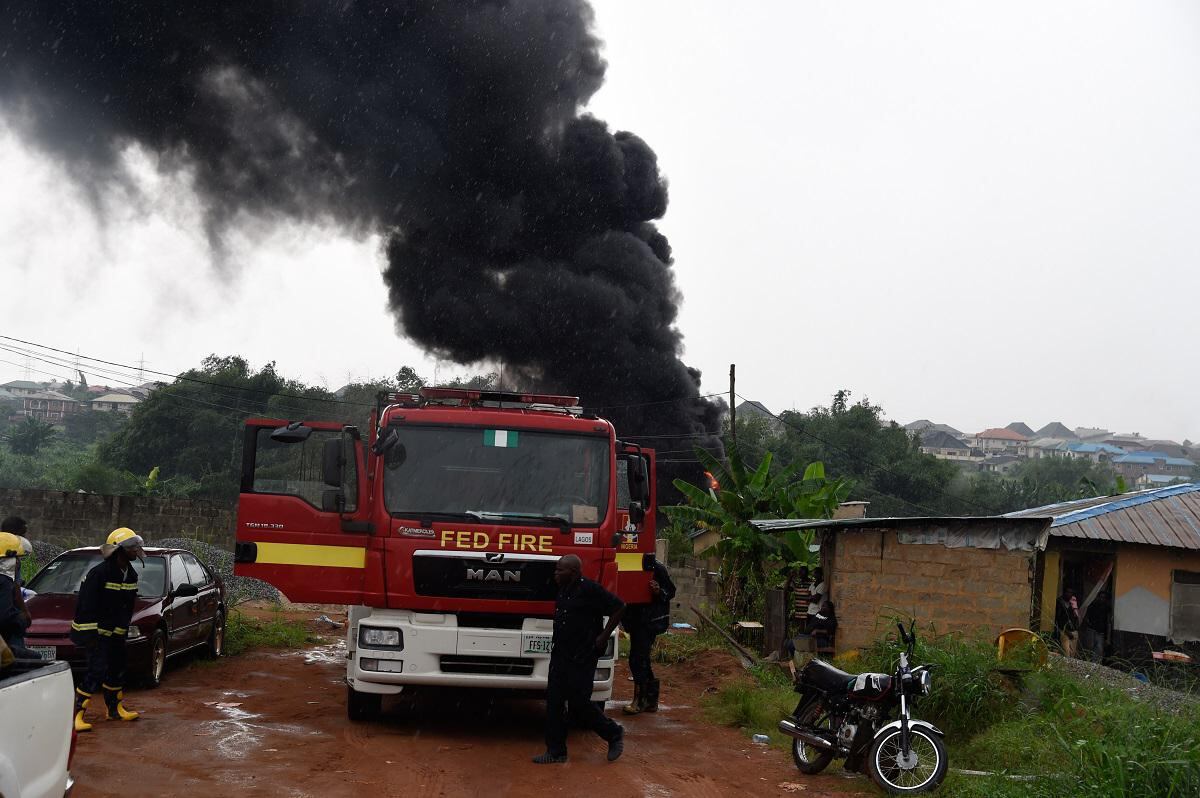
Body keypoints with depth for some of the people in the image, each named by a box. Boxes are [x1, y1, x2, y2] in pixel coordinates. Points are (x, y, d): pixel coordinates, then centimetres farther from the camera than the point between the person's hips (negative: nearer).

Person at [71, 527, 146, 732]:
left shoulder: (131, 575, 5)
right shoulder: (99, 573, -20)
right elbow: (88, 606, -21)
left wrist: (123, 629, 12)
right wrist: (91, 635, -22)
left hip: (115, 631, 8)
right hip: (96, 630, -8)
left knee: (117, 669, 16)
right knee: (98, 670, -16)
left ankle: (115, 709, 32)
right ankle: (75, 715, -12)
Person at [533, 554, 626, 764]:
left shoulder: (589, 590, -15)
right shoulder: (563, 591, 10)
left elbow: (619, 607, -12)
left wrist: (604, 636, -10)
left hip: (582, 658, -8)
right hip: (560, 656, 8)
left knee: (578, 703, -5)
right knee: (554, 701, 5)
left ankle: (614, 733, 15)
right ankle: (556, 751, 11)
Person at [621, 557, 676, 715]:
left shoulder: (657, 568, -9)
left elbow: (671, 591, -3)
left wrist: (659, 592, -23)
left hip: (650, 620, -7)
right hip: (635, 621, 7)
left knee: (638, 659, -11)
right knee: (642, 660, 12)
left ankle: (639, 701, -3)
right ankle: (651, 700, 22)